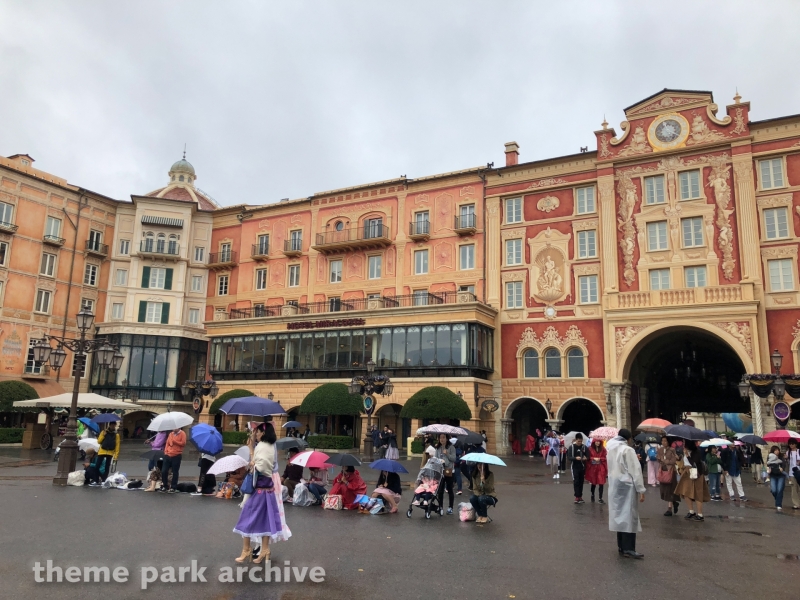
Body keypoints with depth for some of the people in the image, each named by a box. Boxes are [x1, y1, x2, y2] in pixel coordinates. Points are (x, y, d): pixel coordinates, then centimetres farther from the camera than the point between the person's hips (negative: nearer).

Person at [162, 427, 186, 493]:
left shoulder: (182, 434, -3)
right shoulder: (171, 434, 13)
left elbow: (183, 443, -12)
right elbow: (167, 443, 15)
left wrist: (174, 441, -14)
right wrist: (165, 451, 4)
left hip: (177, 456, -5)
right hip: (168, 455, 5)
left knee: (175, 472, 2)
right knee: (164, 471, 3)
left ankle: (173, 488, 11)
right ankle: (165, 486, 19)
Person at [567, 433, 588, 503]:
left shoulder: (584, 447, 3)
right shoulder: (572, 447, -6)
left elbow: (588, 456, 7)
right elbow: (569, 457, -9)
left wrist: (586, 458, -16)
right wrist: (575, 458, -26)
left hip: (582, 467, 3)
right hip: (575, 467, -3)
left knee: (581, 482, 9)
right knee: (576, 482, -6)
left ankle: (580, 496, 18)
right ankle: (577, 497, -4)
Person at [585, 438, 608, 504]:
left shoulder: (603, 449, 0)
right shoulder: (590, 449, -3)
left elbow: (605, 458, 1)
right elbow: (588, 458, -2)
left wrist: (599, 459, -15)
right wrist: (594, 458, -18)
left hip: (601, 468, 0)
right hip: (592, 468, 0)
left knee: (601, 483, -5)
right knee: (593, 482, 13)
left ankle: (601, 498, 2)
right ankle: (592, 495, 37)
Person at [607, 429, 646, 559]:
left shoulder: (611, 450, 12)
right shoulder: (628, 450, -11)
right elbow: (635, 471, -14)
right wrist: (641, 490, -13)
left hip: (614, 486, 7)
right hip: (627, 486, -7)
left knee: (619, 515, 11)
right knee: (629, 516, -6)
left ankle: (621, 546, 16)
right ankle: (628, 549, -8)